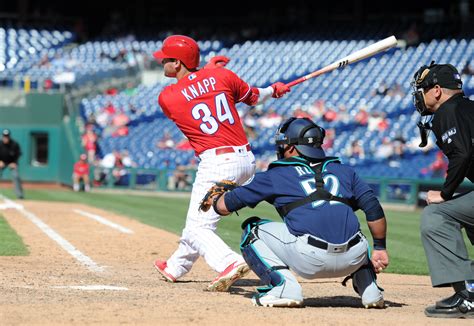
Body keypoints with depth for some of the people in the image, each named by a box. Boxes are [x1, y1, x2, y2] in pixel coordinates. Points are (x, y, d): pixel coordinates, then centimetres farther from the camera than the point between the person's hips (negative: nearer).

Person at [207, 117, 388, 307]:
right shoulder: (343, 170, 23)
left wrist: (215, 197, 43)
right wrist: (380, 248, 22)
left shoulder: (275, 176, 15)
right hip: (353, 260, 4)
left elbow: (224, 206, 21)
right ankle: (369, 288, 18)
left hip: (309, 259, -4)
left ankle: (282, 286, -1)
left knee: (252, 230, 17)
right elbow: (374, 209, 14)